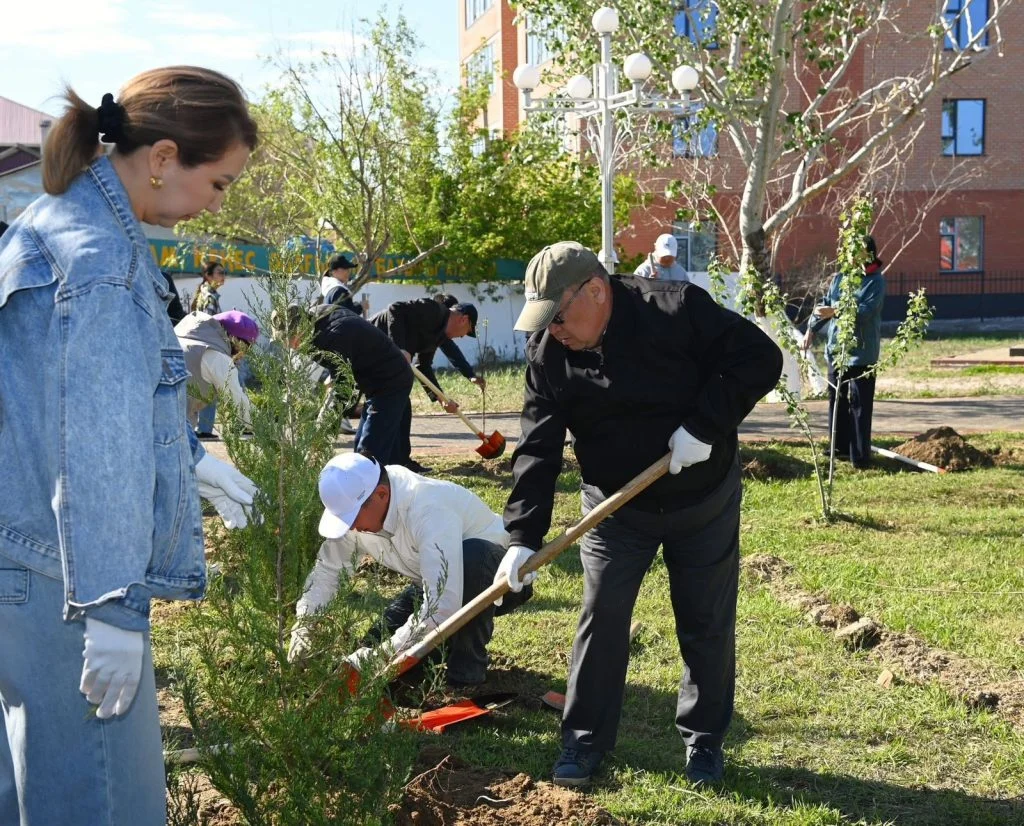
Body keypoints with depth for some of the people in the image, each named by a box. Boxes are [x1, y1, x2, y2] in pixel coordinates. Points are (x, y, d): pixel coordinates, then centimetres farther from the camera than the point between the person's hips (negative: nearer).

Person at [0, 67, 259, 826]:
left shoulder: (70, 219, 11)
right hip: (61, 567, -10)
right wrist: (112, 605, -22)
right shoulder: (100, 256, -20)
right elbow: (100, 446, -24)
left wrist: (190, 458, 29)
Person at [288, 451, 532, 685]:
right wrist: (302, 629, -19)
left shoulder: (429, 510, -38)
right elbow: (326, 569, -5)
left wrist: (382, 655, -41)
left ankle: (468, 665, -17)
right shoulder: (355, 506, -15)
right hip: (440, 586, 7)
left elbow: (441, 606, -45)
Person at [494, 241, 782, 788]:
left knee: (707, 625, 8)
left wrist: (706, 424, -28)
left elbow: (760, 358, -18)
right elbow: (537, 449, -13)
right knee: (601, 617, 2)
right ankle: (585, 739, 17)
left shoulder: (677, 309, -22)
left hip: (704, 498, -2)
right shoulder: (547, 354, -12)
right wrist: (522, 536, -22)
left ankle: (704, 739, 26)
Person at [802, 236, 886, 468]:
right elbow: (825, 304, 19)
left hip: (861, 353, -7)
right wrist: (812, 329, 10)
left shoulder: (876, 281, -9)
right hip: (836, 349, 7)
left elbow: (866, 310, -21)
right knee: (837, 400, 13)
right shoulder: (839, 277, 11)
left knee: (859, 405, -6)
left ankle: (860, 455, -1)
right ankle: (840, 447, 26)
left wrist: (835, 312, -30)